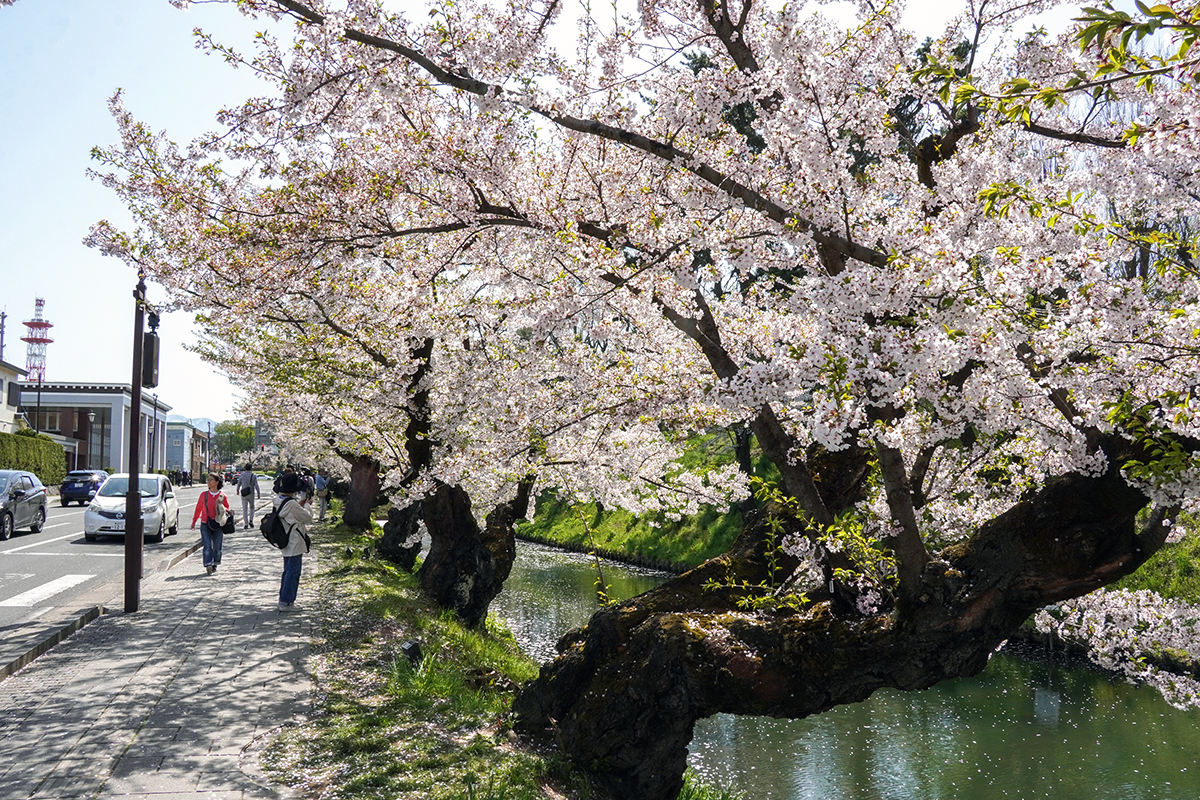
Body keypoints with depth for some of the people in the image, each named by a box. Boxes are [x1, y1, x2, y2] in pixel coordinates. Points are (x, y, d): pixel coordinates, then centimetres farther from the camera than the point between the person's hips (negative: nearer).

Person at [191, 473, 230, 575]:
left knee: (217, 547, 4)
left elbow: (227, 509, 11)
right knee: (207, 545, -13)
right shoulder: (203, 495, 5)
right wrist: (193, 522, 20)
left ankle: (215, 565, 21)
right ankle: (208, 565, -19)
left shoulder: (222, 496, 2)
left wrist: (224, 510, -13)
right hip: (205, 524, 0)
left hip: (218, 524, 0)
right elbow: (198, 508, 15)